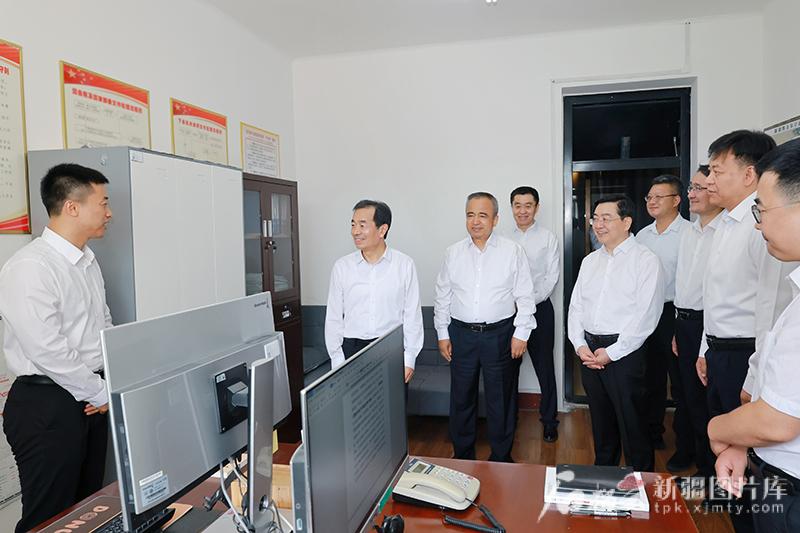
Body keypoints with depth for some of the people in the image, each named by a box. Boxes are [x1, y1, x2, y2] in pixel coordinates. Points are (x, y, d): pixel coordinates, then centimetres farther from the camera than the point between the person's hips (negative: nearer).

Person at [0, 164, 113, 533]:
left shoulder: (87, 261, 11)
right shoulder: (30, 267, -18)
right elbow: (47, 351, -23)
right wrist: (103, 393, -13)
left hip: (90, 399, 8)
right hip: (48, 405, -8)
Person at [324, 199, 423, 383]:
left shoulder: (404, 265, -1)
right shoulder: (342, 266, 2)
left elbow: (412, 315, 1)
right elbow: (334, 318, 6)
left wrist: (409, 359, -2)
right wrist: (337, 361, 2)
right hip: (351, 350, 1)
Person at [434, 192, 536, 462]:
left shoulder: (513, 251, -1)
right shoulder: (453, 253, 6)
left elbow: (524, 296, 0)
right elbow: (442, 297, 10)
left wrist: (521, 333, -5)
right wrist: (443, 334, 8)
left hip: (499, 334, -2)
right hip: (461, 334, 2)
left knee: (500, 399, 7)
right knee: (461, 397, 10)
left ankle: (501, 458, 26)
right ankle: (462, 455, 28)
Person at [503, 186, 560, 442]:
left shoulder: (548, 238, 2)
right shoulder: (504, 239, 8)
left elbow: (552, 277, -3)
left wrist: (531, 301, -13)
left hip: (539, 308, -2)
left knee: (544, 366, 2)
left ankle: (549, 419, 19)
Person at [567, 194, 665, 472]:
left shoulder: (646, 260, -5)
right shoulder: (590, 261, 15)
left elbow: (646, 315, -13)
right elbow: (576, 306, 13)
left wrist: (611, 352, -15)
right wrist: (580, 345, -1)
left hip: (624, 352, -6)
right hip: (589, 351, 6)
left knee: (632, 423, 2)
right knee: (600, 418, 16)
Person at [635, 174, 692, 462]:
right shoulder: (642, 235, 11)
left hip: (673, 313, -6)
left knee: (681, 384, 2)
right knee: (651, 378, 16)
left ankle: (685, 448, 16)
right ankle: (653, 434, 32)